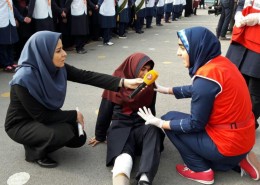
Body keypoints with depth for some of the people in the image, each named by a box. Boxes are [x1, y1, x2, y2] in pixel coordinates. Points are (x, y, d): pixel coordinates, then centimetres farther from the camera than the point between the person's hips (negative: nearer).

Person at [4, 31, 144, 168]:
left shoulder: (56, 67, -14)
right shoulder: (24, 79, -32)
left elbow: (86, 76, -20)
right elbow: (41, 116, -27)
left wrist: (123, 82, -27)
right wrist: (74, 115, -18)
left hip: (44, 117, 7)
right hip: (21, 124, -7)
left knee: (79, 138, 1)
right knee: (62, 132, -30)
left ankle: (40, 142, 19)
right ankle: (34, 150, -1)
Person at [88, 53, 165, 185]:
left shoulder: (150, 85, 6)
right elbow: (105, 111, 2)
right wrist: (100, 136, 9)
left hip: (142, 126, 2)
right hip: (121, 126, -2)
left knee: (154, 130, -35)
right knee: (124, 153, -35)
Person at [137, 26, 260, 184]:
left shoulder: (206, 77, -24)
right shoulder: (220, 62, 1)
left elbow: (195, 124, -16)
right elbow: (197, 90, 17)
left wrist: (159, 123, -7)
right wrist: (166, 90, 20)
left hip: (228, 143, -9)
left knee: (170, 118, 2)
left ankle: (201, 170, 9)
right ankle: (239, 159, 15)